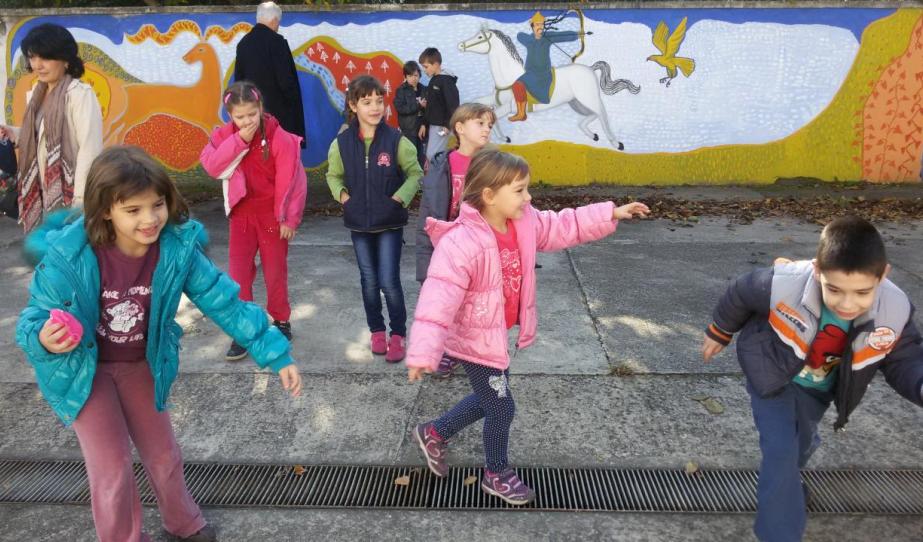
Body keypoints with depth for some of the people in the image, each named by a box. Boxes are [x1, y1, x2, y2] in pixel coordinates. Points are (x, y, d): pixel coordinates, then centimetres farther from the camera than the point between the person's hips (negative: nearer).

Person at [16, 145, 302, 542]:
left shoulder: (177, 248, -24)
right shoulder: (69, 255, -30)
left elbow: (224, 302, -18)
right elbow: (36, 315, -17)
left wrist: (275, 354, -20)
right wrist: (43, 339, -42)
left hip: (142, 364, 3)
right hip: (84, 368, -2)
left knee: (163, 454, 18)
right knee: (112, 469, -1)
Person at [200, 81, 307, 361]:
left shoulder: (279, 137, -15)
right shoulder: (225, 135, -3)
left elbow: (291, 180, -13)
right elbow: (212, 165, -18)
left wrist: (288, 217, -12)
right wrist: (239, 140, -24)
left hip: (272, 214, -3)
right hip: (241, 213, 3)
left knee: (275, 270, 10)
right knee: (238, 273, 3)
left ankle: (281, 321, 29)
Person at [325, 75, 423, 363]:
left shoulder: (396, 140, -10)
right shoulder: (342, 142, -4)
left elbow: (415, 172, 0)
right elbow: (334, 175, 11)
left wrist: (399, 198, -12)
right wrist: (343, 196, -5)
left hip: (389, 223, -2)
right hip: (359, 223, 3)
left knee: (389, 281, -5)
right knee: (369, 281, 12)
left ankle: (398, 334, 14)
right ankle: (377, 331, 29)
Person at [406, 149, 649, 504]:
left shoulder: (524, 223, -6)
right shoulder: (460, 242, -31)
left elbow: (563, 227, 10)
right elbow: (439, 296, -37)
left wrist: (611, 214, 7)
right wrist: (423, 352, -43)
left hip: (499, 335, 9)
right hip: (475, 339, -8)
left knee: (489, 400, 23)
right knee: (501, 407, 6)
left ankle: (433, 433, 46)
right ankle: (497, 475, 33)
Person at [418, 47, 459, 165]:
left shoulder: (446, 81, -14)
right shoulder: (434, 80, 14)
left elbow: (453, 104, -20)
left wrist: (448, 125, -21)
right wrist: (425, 123, 18)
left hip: (441, 126, -9)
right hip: (432, 125, 9)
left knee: (432, 156, -11)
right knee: (434, 156, 10)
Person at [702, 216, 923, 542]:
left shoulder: (895, 311, -32)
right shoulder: (783, 285, -42)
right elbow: (740, 295, -20)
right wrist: (720, 333, 0)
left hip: (818, 387, 4)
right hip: (771, 374, -4)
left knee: (803, 442, 28)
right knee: (781, 451, -15)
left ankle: (784, 484, 62)